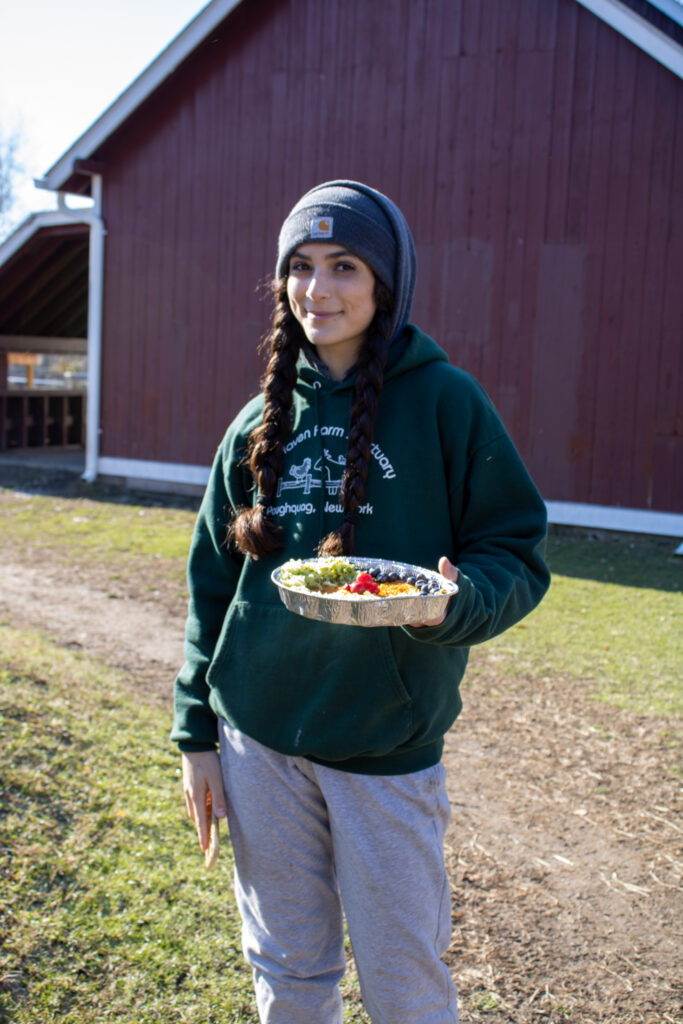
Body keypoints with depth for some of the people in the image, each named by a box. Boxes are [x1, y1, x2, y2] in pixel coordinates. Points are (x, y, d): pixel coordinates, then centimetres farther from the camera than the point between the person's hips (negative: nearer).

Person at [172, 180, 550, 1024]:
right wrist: (196, 731, 9)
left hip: (388, 742, -3)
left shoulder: (443, 401, -7)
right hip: (259, 739, 4)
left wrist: (453, 603, -27)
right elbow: (213, 579, 11)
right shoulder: (263, 419, 6)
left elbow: (517, 553, -5)